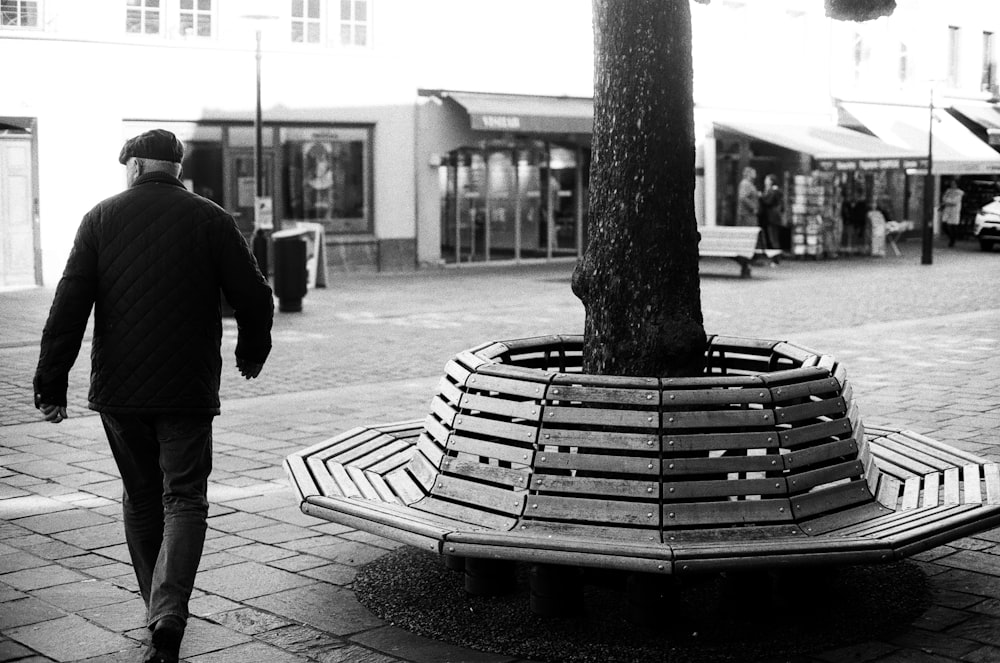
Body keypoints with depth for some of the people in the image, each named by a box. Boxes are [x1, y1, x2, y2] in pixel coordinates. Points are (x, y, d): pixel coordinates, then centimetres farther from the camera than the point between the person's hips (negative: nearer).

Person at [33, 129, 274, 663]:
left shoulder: (101, 218, 2)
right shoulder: (211, 220, 0)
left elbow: (69, 304, -4)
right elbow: (255, 298, -1)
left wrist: (51, 380, -2)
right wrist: (251, 353, 17)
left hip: (118, 389, 2)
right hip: (188, 392, -1)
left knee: (141, 497, 17)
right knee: (184, 500, 2)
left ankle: (161, 612, 28)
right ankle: (168, 617, -16)